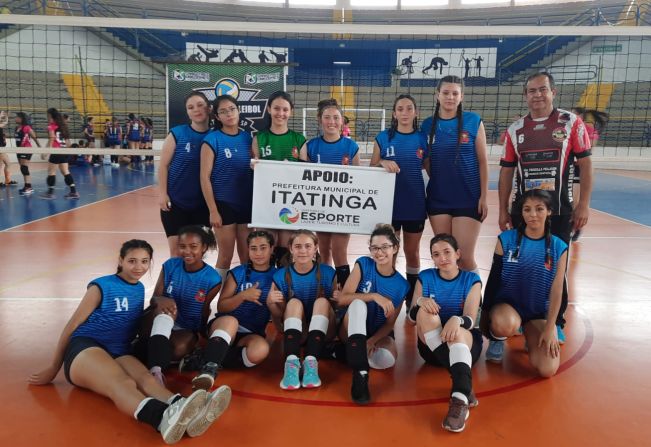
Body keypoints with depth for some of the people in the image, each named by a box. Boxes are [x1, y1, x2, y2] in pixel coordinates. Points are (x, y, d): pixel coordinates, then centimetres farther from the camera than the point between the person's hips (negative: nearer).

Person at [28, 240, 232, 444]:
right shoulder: (101, 286, 2)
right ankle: (165, 418, -71)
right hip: (84, 348, -4)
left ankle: (186, 415, -64)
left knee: (146, 380, -32)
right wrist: (53, 368, 9)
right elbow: (72, 325, 5)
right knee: (123, 383, -39)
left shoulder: (140, 288, 19)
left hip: (118, 354, 4)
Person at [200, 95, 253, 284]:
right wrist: (213, 211, -13)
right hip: (223, 204, -4)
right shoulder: (212, 140, -7)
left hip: (247, 204, 4)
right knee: (226, 256, 4)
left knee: (247, 256, 11)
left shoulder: (248, 138, 6)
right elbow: (205, 177, -9)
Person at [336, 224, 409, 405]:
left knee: (388, 359, -34)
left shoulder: (401, 285, -4)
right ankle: (360, 373, -38)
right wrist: (375, 296, -29)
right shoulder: (363, 264, -8)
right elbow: (342, 299, -18)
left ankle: (349, 353, -5)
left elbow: (390, 323, -3)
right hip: (353, 331, 0)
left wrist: (372, 341, -21)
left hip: (379, 333, 1)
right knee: (358, 303, -34)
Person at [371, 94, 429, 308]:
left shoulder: (422, 139, 2)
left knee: (412, 252, 12)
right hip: (389, 203, -1)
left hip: (415, 204, 1)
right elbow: (372, 167, 4)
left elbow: (432, 170, 8)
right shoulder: (383, 137, 0)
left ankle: (413, 298, 26)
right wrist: (383, 162, -16)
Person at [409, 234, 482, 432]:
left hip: (466, 344, -1)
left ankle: (460, 398, -55)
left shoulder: (471, 279, -1)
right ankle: (464, 388, -39)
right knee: (425, 312, -29)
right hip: (431, 346, 2)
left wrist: (457, 320, -38)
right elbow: (413, 316, -4)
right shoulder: (425, 277, 3)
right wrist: (420, 302, -27)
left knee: (457, 330, -35)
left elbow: (470, 320, -14)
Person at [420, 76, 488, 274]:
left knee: (465, 258, -4)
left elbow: (482, 161, -2)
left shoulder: (473, 121, -2)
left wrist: (484, 196, -5)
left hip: (468, 198, -3)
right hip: (438, 198, 3)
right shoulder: (428, 125, 4)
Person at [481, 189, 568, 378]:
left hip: (539, 313, 2)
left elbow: (556, 291, -3)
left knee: (548, 369, -17)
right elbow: (493, 280, -1)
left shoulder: (558, 247, -3)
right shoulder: (506, 239, -7)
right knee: (505, 325, -40)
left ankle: (531, 338, 18)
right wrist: (485, 317, 2)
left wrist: (549, 329, -8)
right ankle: (497, 339, 0)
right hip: (506, 305, -2)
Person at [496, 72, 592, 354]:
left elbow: (585, 164, -2)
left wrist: (584, 204, -8)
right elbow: (506, 171, 7)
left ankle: (556, 322, 23)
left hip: (560, 210, -2)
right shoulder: (515, 130, 6)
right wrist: (503, 210, 4)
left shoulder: (572, 123, -1)